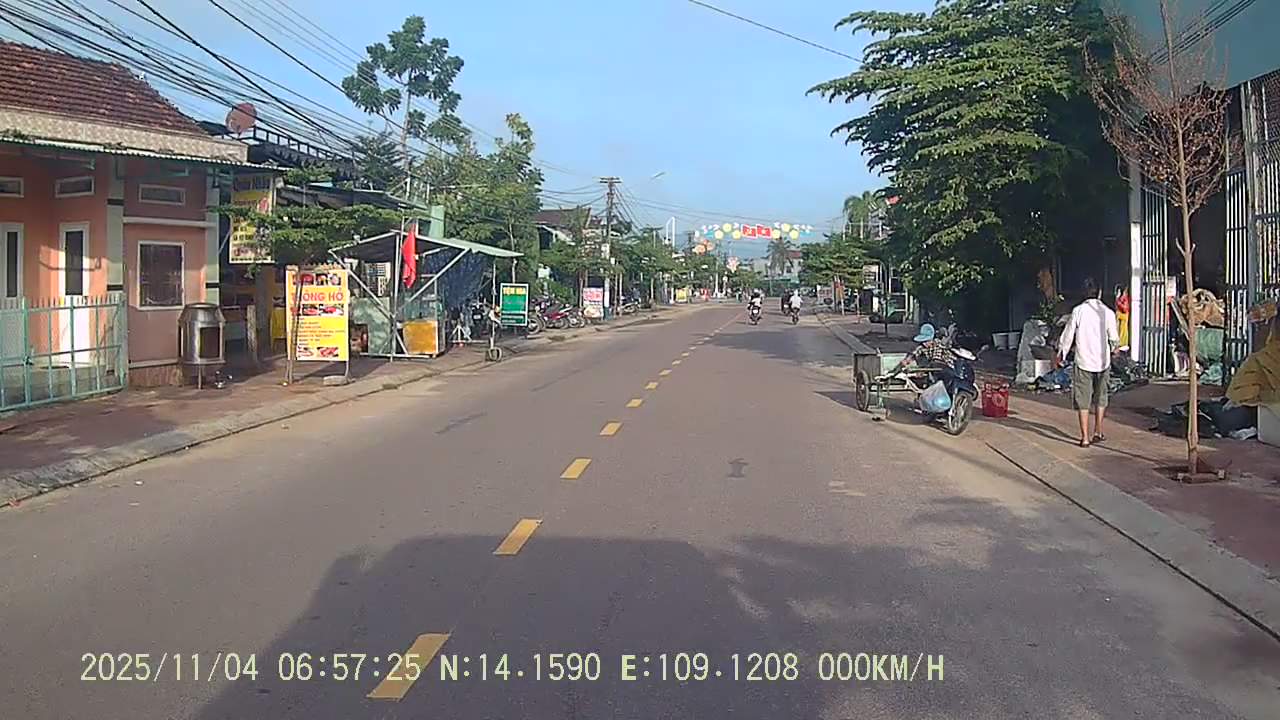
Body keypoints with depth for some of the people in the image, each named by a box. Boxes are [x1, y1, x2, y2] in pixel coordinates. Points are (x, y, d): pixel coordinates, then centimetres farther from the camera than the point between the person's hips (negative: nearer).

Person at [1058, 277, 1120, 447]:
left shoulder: (1078, 311, -8)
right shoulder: (1108, 312, -4)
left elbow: (1068, 335, -3)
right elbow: (1114, 339, 4)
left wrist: (1061, 354, 11)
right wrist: (1114, 348, 27)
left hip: (1083, 362, -2)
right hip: (1103, 361, 2)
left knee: (1082, 400, 2)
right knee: (1100, 398, 19)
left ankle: (1085, 437, -1)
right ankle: (1098, 432, 26)